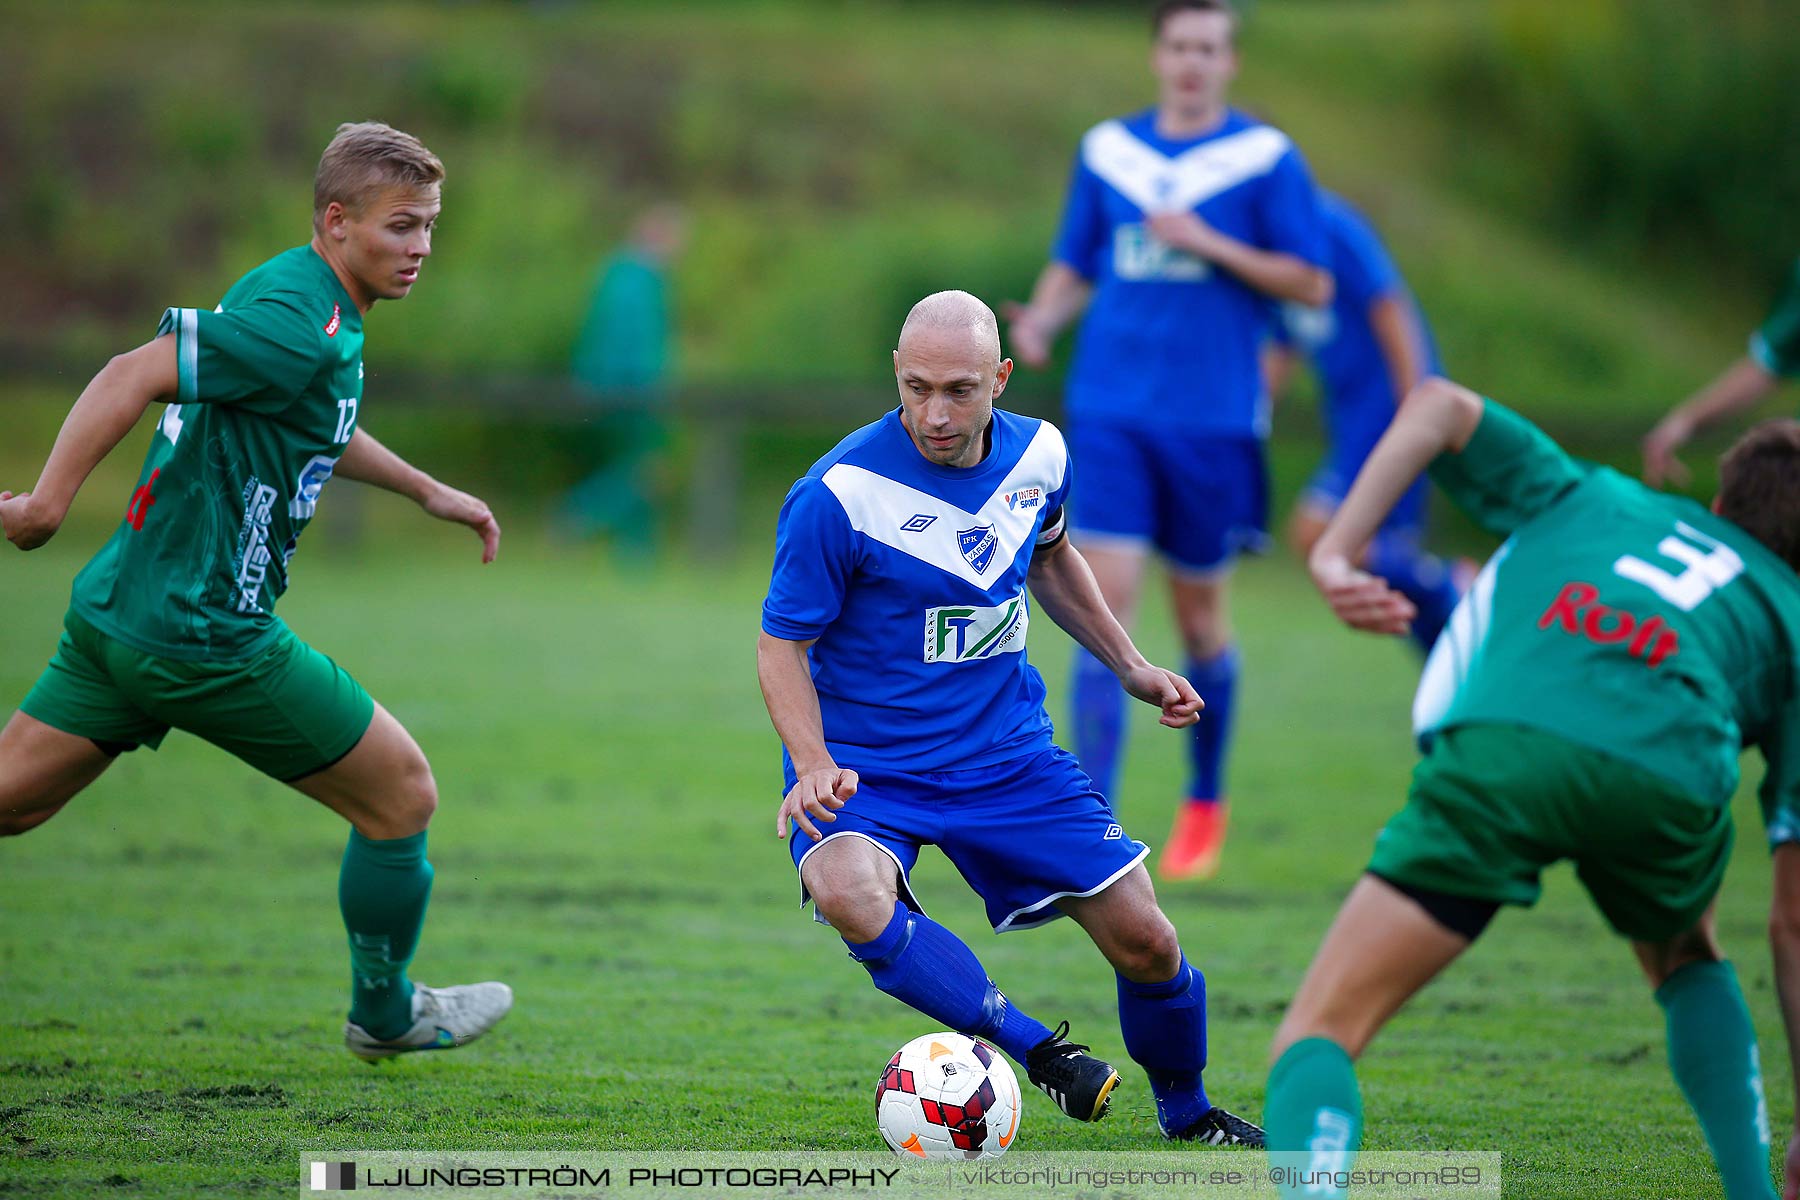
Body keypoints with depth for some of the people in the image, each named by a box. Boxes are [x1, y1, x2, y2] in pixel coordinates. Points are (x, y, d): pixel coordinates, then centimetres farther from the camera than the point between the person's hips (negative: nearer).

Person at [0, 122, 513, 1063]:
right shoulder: (298, 328, -20)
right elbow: (137, 374, -28)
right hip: (208, 634, -10)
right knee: (402, 795, 7)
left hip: (120, 614, 10)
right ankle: (385, 1014, 25)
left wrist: (428, 492, 35)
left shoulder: (302, 298, 12)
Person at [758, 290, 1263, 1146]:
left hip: (1006, 749, 4)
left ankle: (1186, 1112, 30)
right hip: (866, 758, -4)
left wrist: (1129, 667, 18)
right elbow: (783, 643, -14)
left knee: (1143, 939, 1)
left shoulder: (1036, 454, -3)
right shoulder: (839, 495, -21)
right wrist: (813, 767, -29)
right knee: (848, 893, -37)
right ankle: (1033, 1048, -23)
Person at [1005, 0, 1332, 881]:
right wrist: (1040, 321, -4)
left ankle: (1205, 807, 31)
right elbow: (1074, 266, 16)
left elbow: (1313, 282, -2)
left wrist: (1212, 245, -13)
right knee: (1105, 604, -10)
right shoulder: (1106, 150, 9)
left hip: (1214, 420, -1)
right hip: (1111, 411, 2)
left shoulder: (1264, 157, -1)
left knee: (1200, 618, 9)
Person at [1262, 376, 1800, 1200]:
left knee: (1319, 1033, -2)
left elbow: (1441, 406, 22)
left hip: (1506, 746, -1)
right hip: (1673, 781, 1)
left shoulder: (1589, 498, 39)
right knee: (1684, 958, 38)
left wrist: (1337, 551, 13)